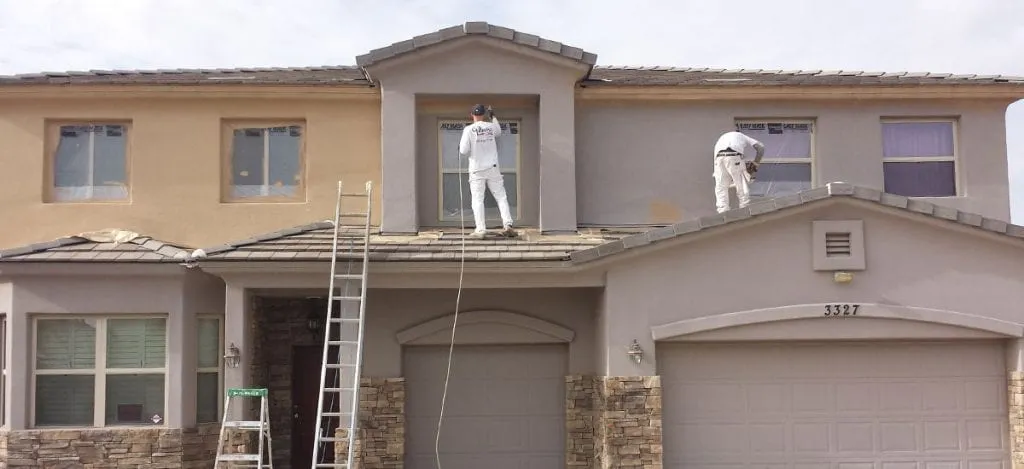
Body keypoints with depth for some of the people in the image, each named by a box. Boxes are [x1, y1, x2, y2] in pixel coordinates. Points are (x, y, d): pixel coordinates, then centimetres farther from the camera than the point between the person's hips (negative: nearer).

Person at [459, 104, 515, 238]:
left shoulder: (469, 129, -8)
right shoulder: (491, 126, 4)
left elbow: (463, 151, -10)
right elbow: (499, 132, 29)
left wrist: (461, 152, 13)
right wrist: (493, 116, 39)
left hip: (476, 170, -2)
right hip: (493, 168, 2)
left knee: (477, 200, 2)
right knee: (501, 197, 7)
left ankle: (480, 229, -5)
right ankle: (508, 225, -1)